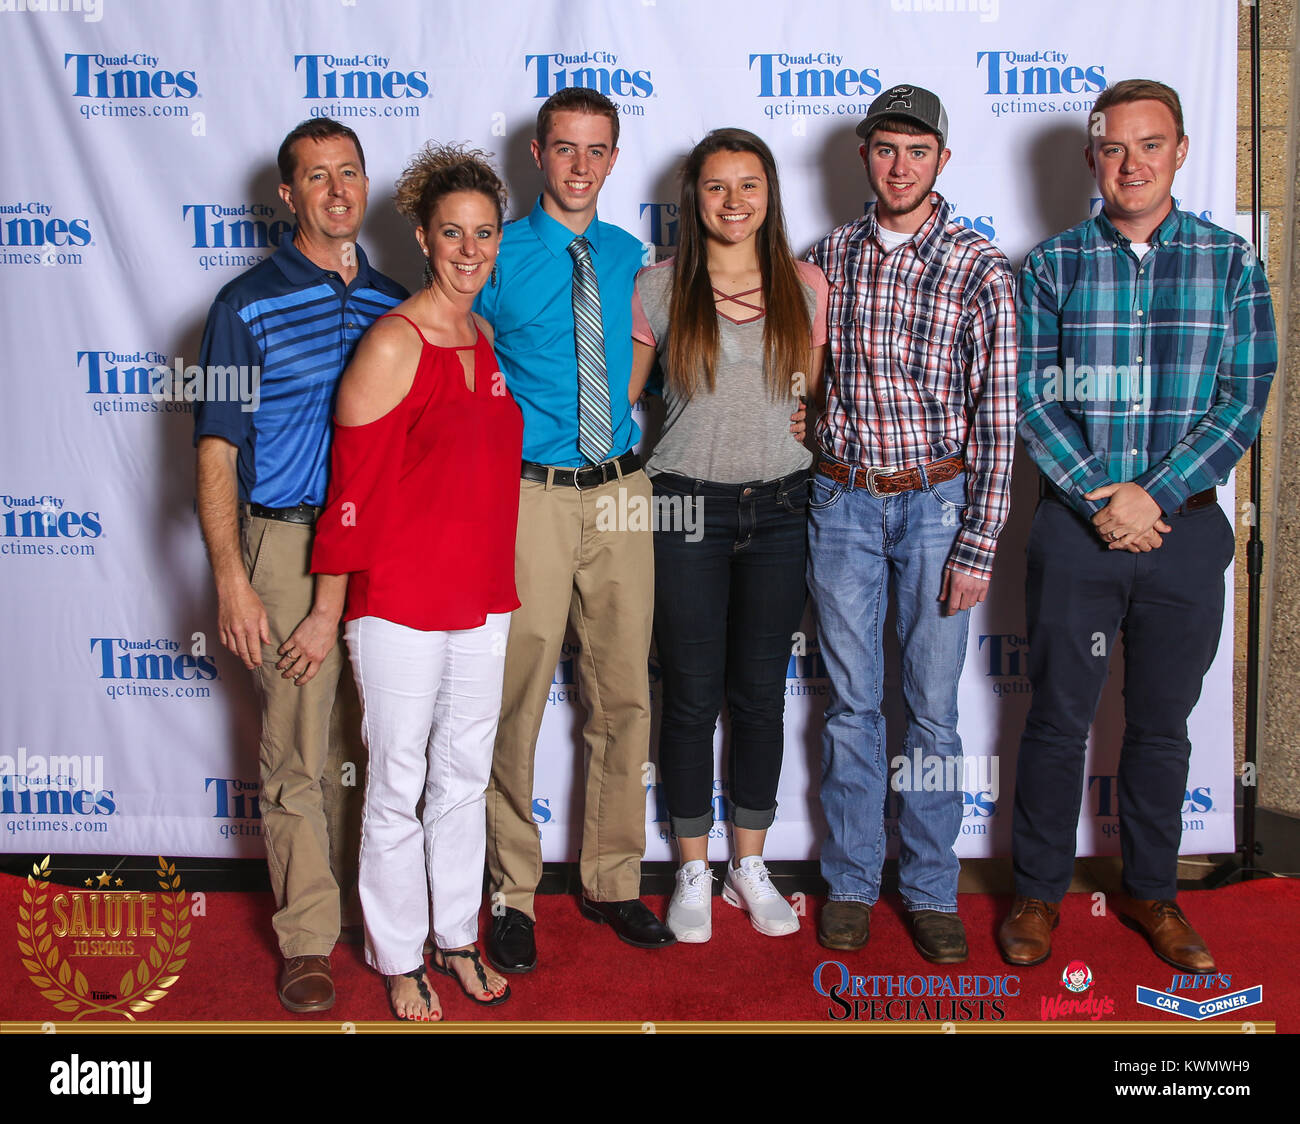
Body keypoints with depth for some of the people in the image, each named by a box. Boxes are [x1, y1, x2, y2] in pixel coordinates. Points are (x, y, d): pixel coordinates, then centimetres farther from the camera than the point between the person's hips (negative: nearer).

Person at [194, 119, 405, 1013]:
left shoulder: (394, 303, 11)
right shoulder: (247, 306, -1)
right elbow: (217, 452, -3)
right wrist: (232, 582, -10)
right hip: (290, 545, -4)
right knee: (302, 754, 1)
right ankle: (309, 938, 15)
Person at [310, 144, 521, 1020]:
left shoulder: (490, 340, 9)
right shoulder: (394, 344, -13)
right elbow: (352, 489, -13)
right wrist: (327, 613, -12)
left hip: (483, 598, 7)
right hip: (401, 600, -6)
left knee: (465, 776, 16)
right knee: (399, 783, 6)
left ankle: (457, 936, 33)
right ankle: (398, 957, 25)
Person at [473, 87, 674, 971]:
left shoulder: (627, 255, 11)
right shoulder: (499, 257, -2)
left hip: (620, 494, 4)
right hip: (532, 497, -4)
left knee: (624, 696, 9)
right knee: (517, 699, 0)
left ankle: (613, 880, 25)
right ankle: (513, 892, 16)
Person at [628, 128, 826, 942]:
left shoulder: (805, 285, 5)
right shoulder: (659, 288, 0)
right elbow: (619, 398, 8)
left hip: (778, 508, 2)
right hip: (689, 508, -2)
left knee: (762, 692, 9)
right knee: (692, 695, 5)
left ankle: (751, 866, 26)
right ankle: (694, 873, 22)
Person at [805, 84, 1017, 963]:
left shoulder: (981, 270, -5)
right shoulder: (829, 257, 5)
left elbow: (996, 417, -6)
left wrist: (979, 547, -9)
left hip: (936, 502, -2)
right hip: (842, 502, 2)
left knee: (934, 707, 6)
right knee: (852, 702, 9)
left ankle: (931, 890, 21)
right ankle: (851, 881, 23)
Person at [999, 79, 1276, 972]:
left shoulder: (1232, 263, 3)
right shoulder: (1054, 264, 2)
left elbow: (1244, 401, -2)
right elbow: (1032, 398, -3)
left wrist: (1154, 497, -13)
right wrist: (1100, 497, -15)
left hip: (1185, 527, 1)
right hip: (1076, 527, -1)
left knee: (1162, 724, 12)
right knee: (1059, 718, 7)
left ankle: (1151, 891, 29)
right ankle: (1040, 890, 23)